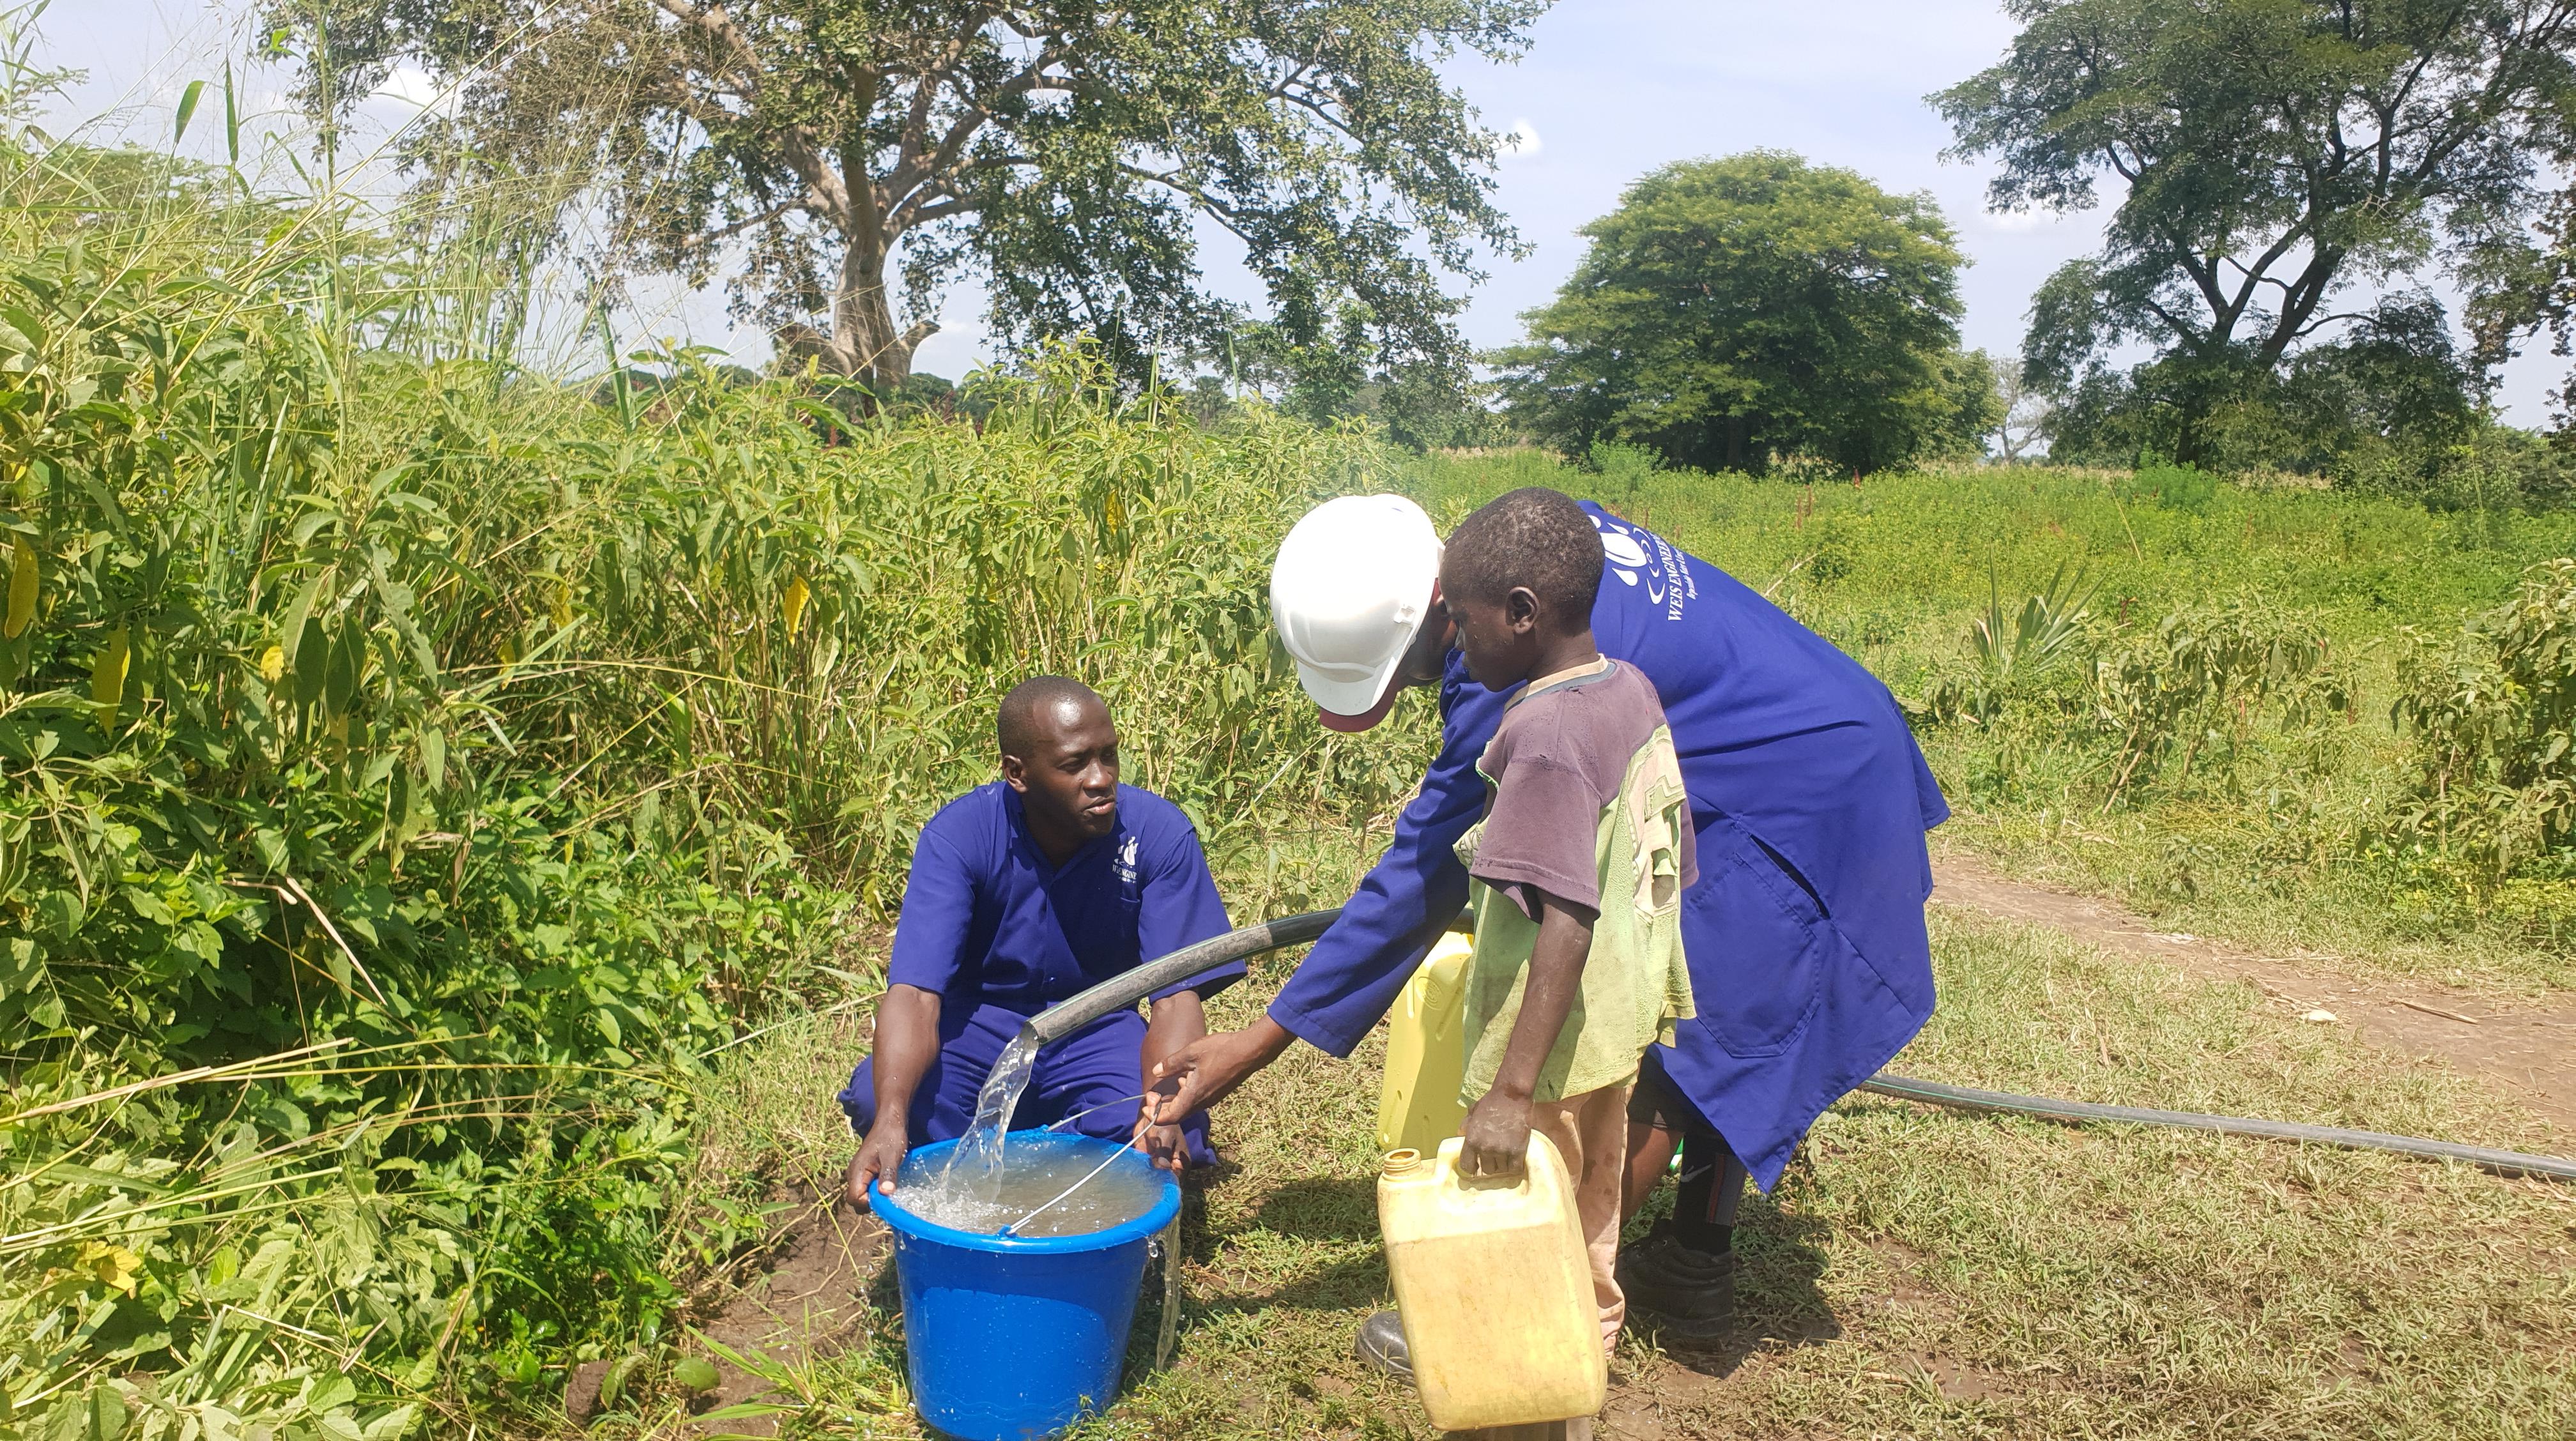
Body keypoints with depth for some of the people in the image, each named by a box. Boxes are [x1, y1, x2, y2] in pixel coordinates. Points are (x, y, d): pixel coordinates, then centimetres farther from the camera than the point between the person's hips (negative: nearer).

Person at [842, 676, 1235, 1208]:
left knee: (1172, 1134, -29)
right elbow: (915, 992, -29)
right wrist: (891, 1119, -48)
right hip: (979, 1019, 0)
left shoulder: (1159, 833, -19)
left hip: (1097, 1026, 1)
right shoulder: (958, 835, -20)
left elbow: (1177, 999, -20)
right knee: (877, 1101, -29)